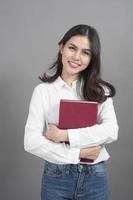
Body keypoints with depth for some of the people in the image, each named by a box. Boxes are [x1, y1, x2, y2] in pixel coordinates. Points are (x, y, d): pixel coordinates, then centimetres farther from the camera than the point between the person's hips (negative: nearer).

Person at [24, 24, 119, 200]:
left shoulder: (100, 90, 0)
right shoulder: (43, 90, -5)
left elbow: (111, 131, -13)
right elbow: (31, 142, -11)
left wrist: (65, 135, -18)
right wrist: (78, 153, -15)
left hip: (96, 177, 2)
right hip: (56, 178, -1)